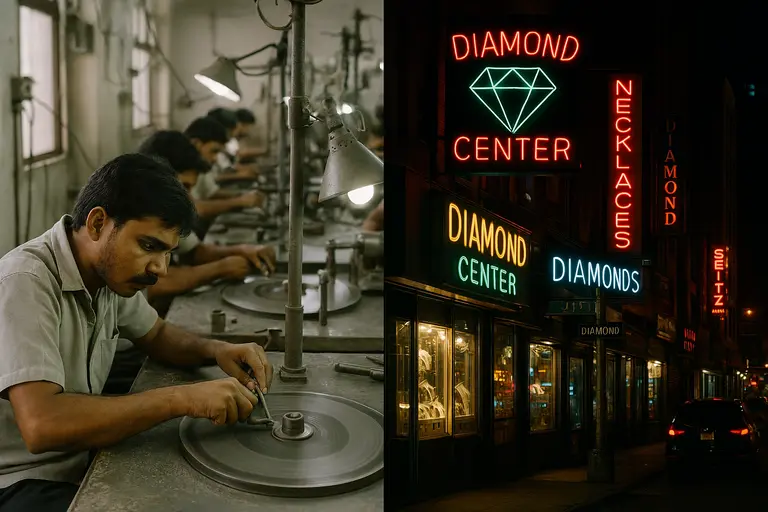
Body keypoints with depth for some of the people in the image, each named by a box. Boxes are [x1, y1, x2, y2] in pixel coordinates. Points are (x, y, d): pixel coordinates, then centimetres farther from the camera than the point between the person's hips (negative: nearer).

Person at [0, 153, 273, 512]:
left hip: (80, 463, 8)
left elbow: (156, 335, 19)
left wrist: (215, 350, -4)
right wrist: (181, 398, -33)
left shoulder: (110, 268, 0)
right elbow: (41, 425, -34)